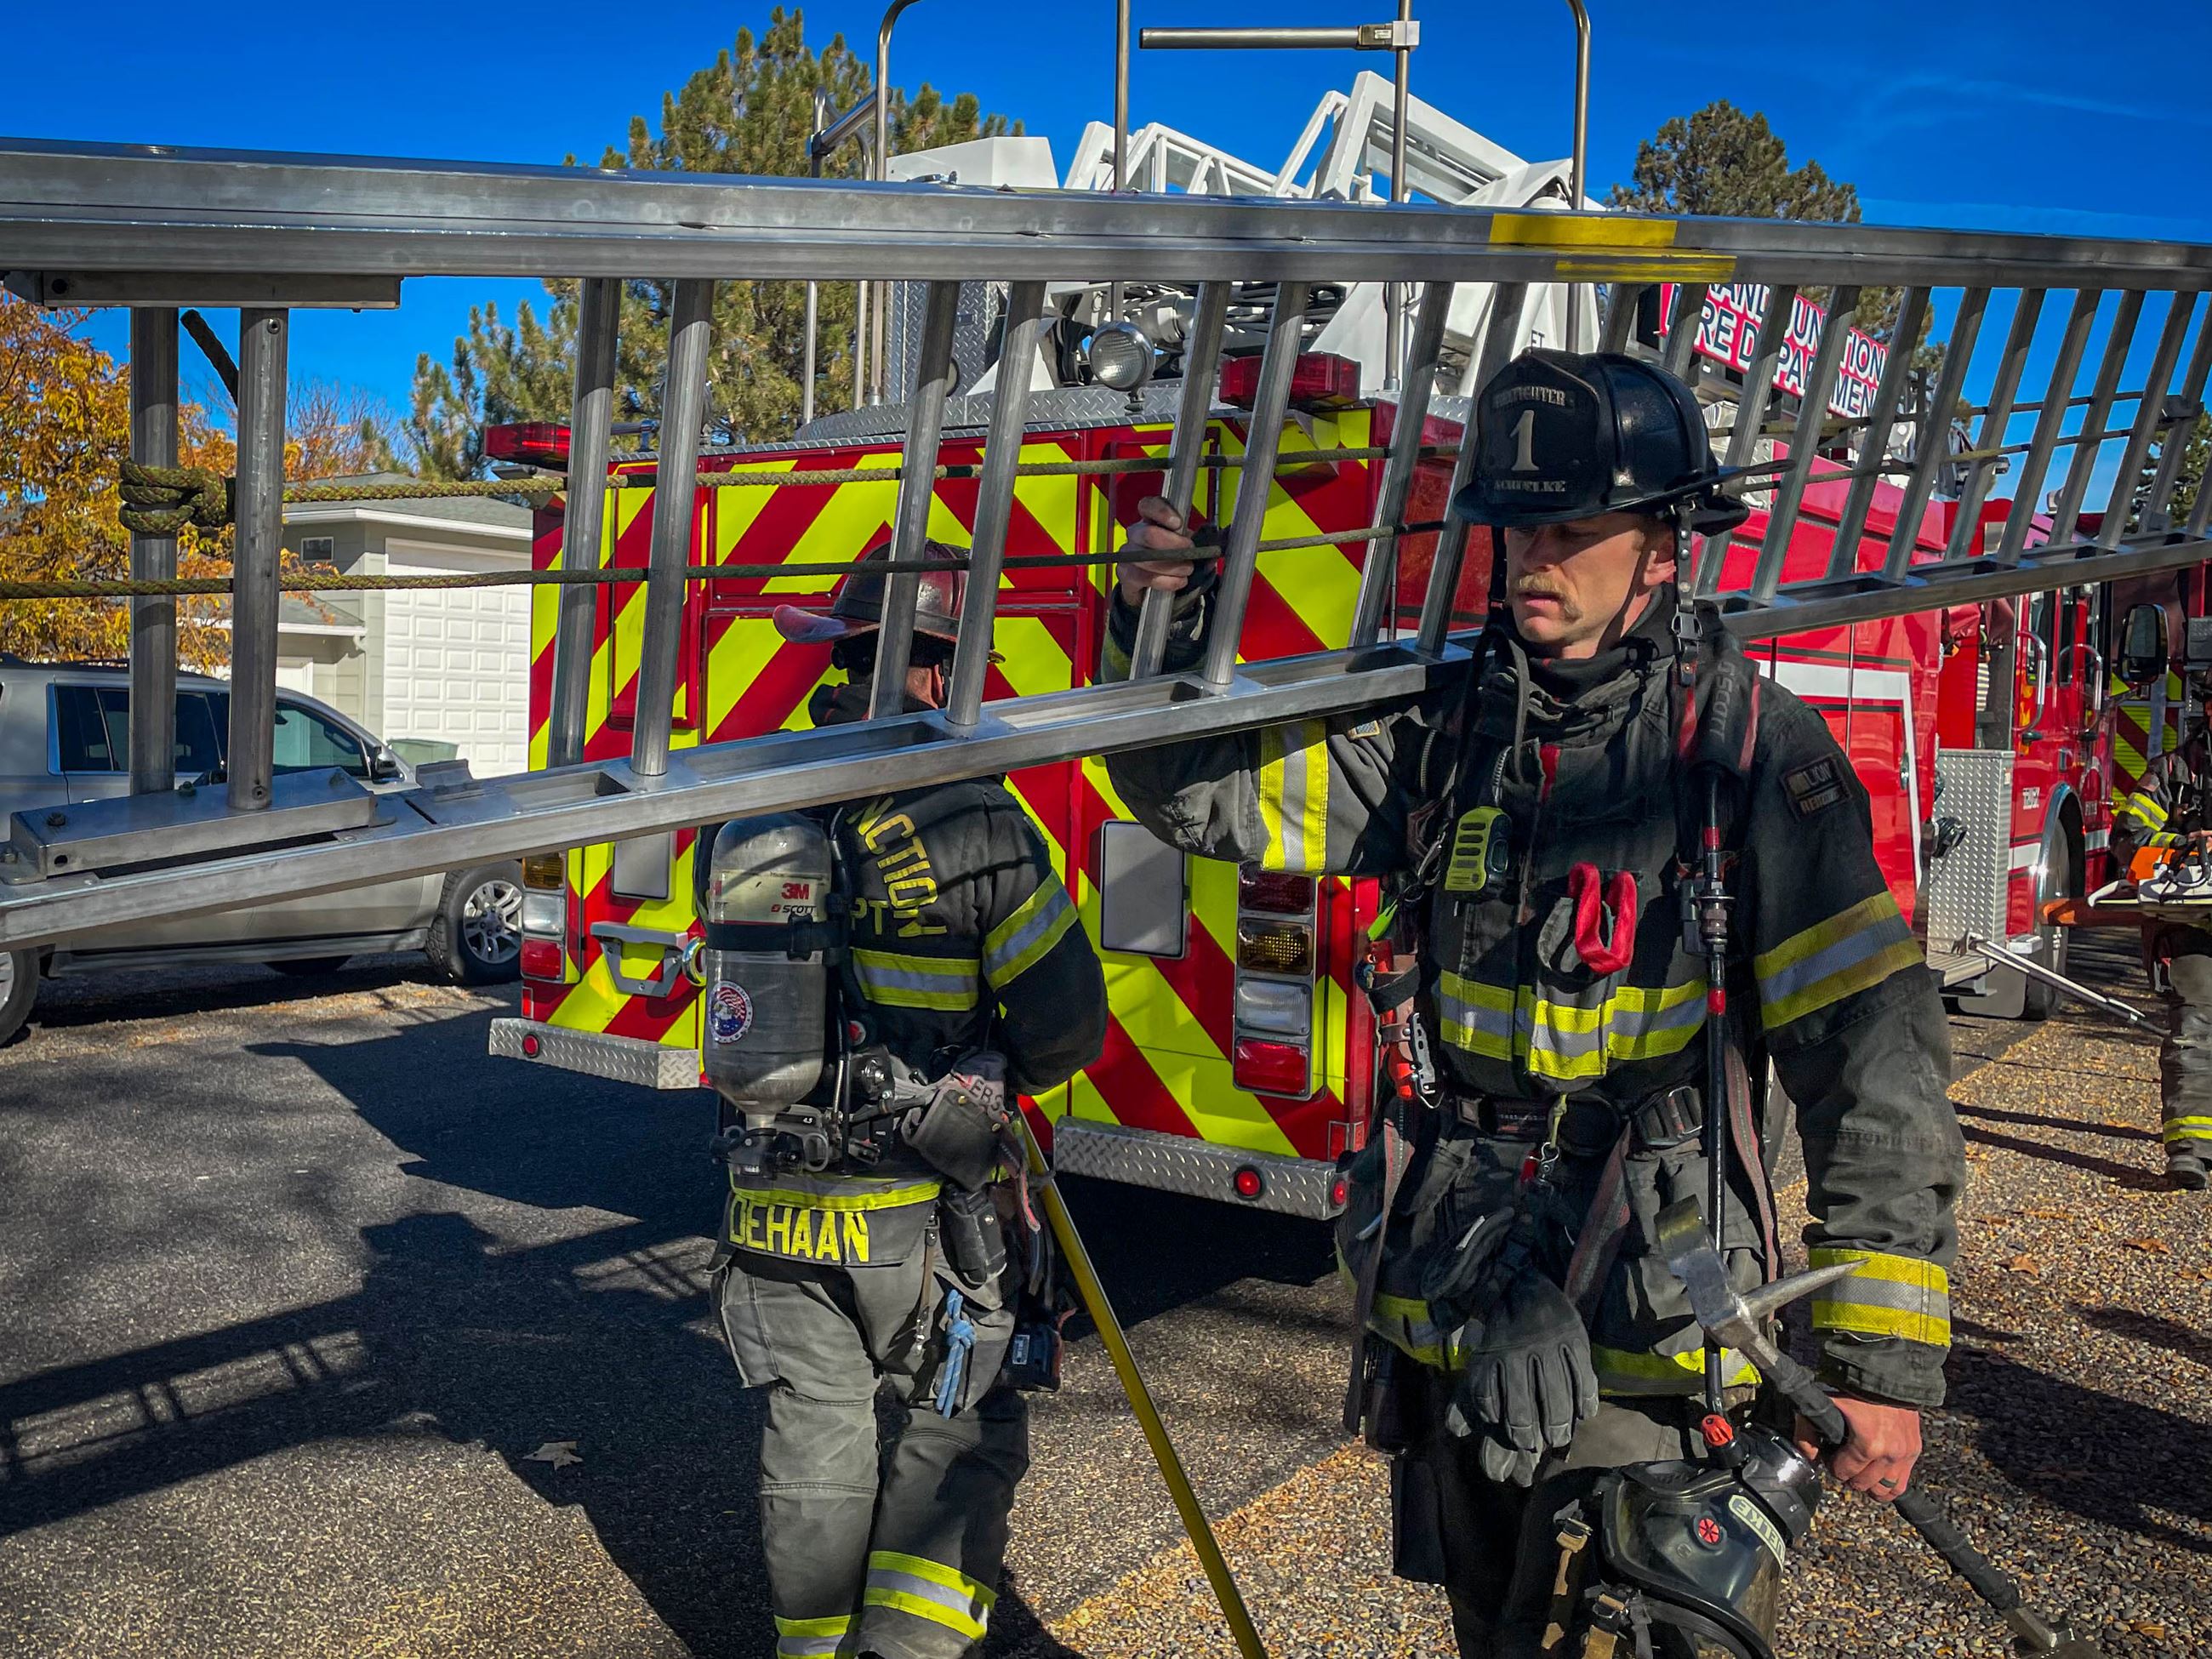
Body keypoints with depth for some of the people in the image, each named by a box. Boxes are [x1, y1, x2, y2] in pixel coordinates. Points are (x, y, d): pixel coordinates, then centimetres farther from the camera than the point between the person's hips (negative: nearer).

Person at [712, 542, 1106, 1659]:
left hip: (778, 1201, 5)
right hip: (921, 1213, -4)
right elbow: (1065, 1029, -14)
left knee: (815, 1440, 17)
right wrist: (991, 1079, 7)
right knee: (960, 1435, 15)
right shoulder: (977, 828, -17)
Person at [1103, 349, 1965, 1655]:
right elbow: (1208, 789, 8)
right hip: (1450, 1324, 5)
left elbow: (1874, 1057, -12)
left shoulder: (1748, 746, -10)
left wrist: (1883, 1356, -14)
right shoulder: (1445, 731, 3)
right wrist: (1162, 628, -12)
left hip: (1643, 1345, -5)